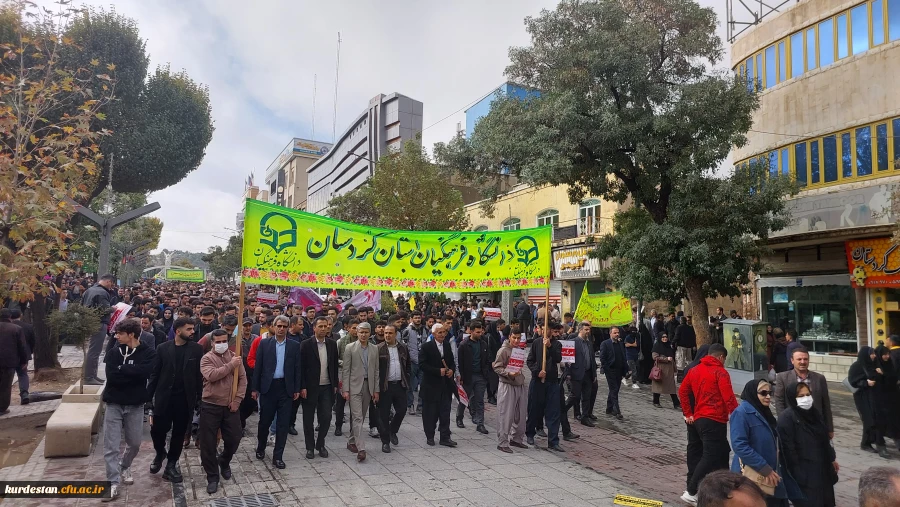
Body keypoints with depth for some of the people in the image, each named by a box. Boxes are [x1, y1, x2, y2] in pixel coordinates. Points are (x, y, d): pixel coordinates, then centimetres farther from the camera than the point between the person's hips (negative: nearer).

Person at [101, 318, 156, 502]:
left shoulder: (148, 353, -6)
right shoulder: (114, 352, -1)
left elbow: (144, 372, -24)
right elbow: (111, 377, -13)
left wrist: (121, 369, -15)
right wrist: (132, 374, -17)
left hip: (135, 405, 0)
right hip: (114, 404, 1)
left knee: (134, 444, 14)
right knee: (111, 446, -3)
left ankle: (124, 467, 41)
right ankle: (113, 483, 5)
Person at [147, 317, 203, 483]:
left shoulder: (196, 349, -3)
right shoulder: (163, 348, -2)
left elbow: (200, 375, -1)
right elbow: (155, 374, 2)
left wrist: (200, 397, -4)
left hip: (185, 399, 0)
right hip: (164, 397, 0)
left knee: (179, 433, 8)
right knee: (157, 429, 2)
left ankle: (171, 463, 26)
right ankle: (160, 453, 33)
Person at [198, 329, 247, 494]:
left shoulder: (234, 356, 5)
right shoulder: (206, 358, -5)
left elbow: (242, 378, 3)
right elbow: (212, 375, -24)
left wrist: (237, 399, -6)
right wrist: (231, 365, -20)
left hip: (230, 406, 3)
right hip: (210, 406, -3)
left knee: (234, 438, 8)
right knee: (208, 443, 3)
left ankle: (224, 462, 39)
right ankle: (212, 476, 19)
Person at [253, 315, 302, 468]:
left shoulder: (295, 346, 3)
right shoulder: (264, 343, 2)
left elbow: (297, 369, 4)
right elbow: (258, 366, 1)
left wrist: (297, 389, 0)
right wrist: (255, 388, -1)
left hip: (286, 388, 1)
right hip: (268, 387, 0)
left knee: (283, 423, 3)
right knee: (265, 420, 10)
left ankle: (278, 456, 13)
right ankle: (261, 448, 35)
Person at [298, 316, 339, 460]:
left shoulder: (332, 344, 5)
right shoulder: (306, 345, -6)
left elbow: (335, 365, 9)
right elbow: (301, 367, -7)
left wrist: (335, 385, 6)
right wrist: (302, 387, -11)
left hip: (327, 387, 3)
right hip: (310, 388, -3)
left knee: (326, 418, 2)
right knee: (308, 420, 7)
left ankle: (320, 444, 22)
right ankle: (310, 447, 22)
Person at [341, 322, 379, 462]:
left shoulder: (374, 349, 9)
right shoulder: (350, 348, -2)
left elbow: (376, 370, 11)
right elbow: (346, 370, -4)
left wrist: (376, 390, 7)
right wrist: (345, 389, -9)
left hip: (368, 386, 4)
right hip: (355, 386, -4)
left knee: (360, 417, 12)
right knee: (357, 417, -10)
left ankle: (352, 442, 27)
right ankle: (361, 448, -13)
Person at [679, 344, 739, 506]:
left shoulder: (694, 370, 13)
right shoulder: (720, 372, -8)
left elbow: (682, 391, 14)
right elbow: (729, 398, -16)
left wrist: (688, 414, 17)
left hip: (699, 418, 8)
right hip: (715, 420, -8)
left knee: (722, 452, 19)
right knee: (710, 456, -5)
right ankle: (691, 492, -6)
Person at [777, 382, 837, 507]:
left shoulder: (814, 412, 6)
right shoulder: (786, 417, -20)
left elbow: (825, 438, 19)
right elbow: (788, 449, -20)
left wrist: (832, 459, 22)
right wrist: (797, 473, -19)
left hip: (822, 467, 8)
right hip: (803, 471, -8)